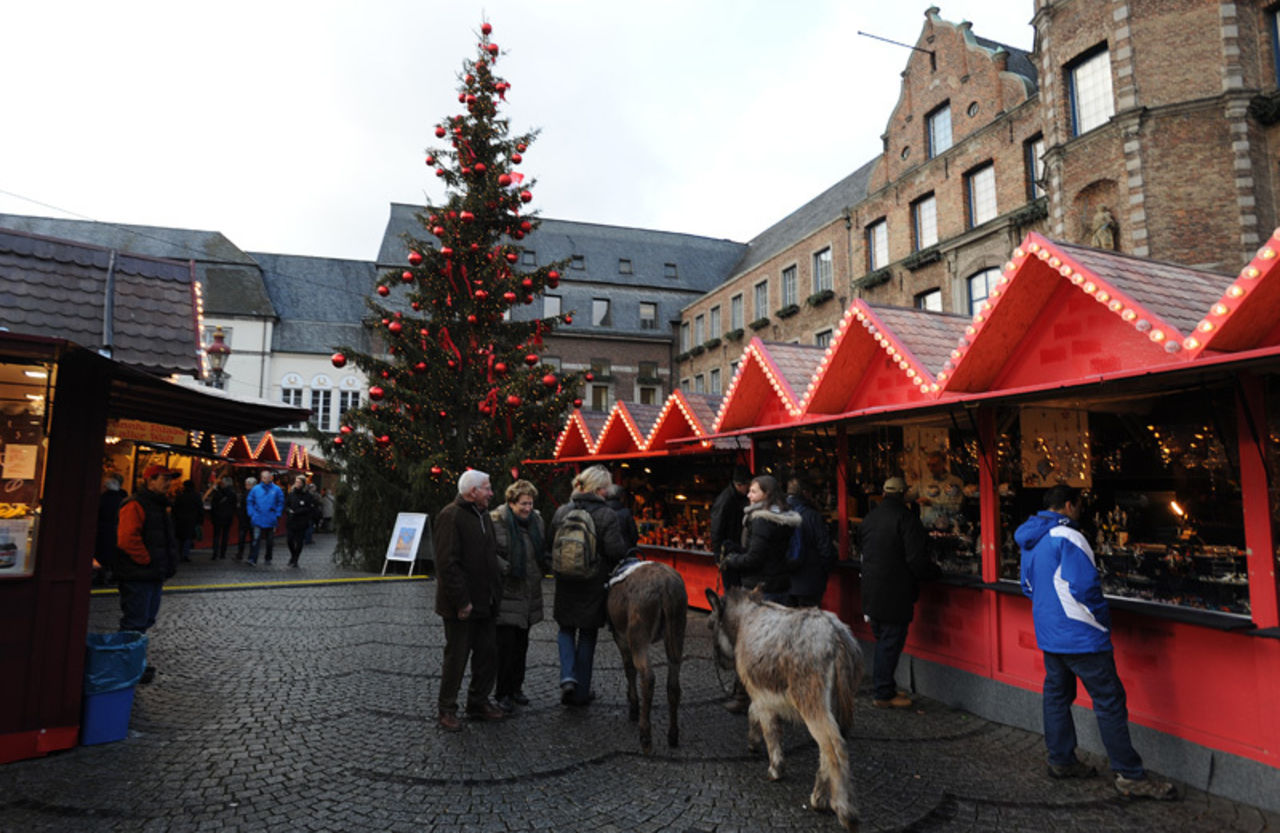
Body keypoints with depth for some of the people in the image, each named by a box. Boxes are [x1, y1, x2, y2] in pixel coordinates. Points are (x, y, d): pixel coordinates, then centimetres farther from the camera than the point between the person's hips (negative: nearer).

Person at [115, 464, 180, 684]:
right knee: (134, 624, -3)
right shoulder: (135, 505, -15)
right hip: (138, 577, -10)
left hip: (154, 575, 10)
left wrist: (167, 566, 17)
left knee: (145, 620, 17)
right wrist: (147, 560, -19)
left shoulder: (159, 505, 17)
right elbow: (127, 539, -27)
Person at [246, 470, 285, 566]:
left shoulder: (276, 490, 0)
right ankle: (252, 559, -11)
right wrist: (251, 514, 0)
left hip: (271, 521, 1)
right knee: (256, 540, -11)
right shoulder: (255, 489, 2)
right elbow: (250, 502, 9)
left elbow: (280, 503, 5)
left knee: (270, 541, 12)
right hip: (258, 520, -1)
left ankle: (268, 558, 28)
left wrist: (277, 515, -2)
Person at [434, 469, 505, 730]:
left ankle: (479, 702, 28)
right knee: (456, 657, 3)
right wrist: (461, 601, -21)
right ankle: (447, 710, 18)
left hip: (485, 601, 8)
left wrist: (496, 591, 13)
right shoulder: (450, 516, -15)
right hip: (462, 605, -8)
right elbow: (447, 563, -20)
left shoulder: (483, 515, 14)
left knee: (488, 653, 13)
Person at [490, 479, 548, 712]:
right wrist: (504, 568, -22)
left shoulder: (536, 520, 7)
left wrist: (541, 572, 8)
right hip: (506, 594, -6)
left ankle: (516, 688, 28)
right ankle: (503, 694, 12)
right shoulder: (496, 522, -13)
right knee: (505, 645, -2)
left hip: (529, 595, 6)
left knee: (521, 644, 14)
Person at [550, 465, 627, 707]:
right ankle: (581, 692, 20)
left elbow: (552, 544, 7)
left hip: (565, 584, 3)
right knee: (588, 635, 12)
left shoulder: (561, 512, 0)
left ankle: (567, 677, 0)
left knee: (566, 629, 20)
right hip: (594, 585, -3)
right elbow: (616, 550, -19)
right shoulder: (607, 515, -14)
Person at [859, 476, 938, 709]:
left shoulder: (869, 517, 9)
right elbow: (916, 559, -18)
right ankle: (883, 695, 8)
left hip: (871, 591, 7)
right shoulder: (905, 517, -14)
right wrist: (935, 571, 1)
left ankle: (882, 688, 27)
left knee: (883, 641, 18)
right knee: (891, 644, 1)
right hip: (895, 594, -7)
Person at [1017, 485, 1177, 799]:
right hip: (1079, 636, -9)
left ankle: (1061, 761, 24)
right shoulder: (1066, 537, -18)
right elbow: (1084, 585, -20)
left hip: (1048, 634, 9)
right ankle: (1130, 776, 6)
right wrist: (1102, 617, -6)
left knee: (1057, 694, 15)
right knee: (1109, 701, 0)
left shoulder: (1029, 542, 11)